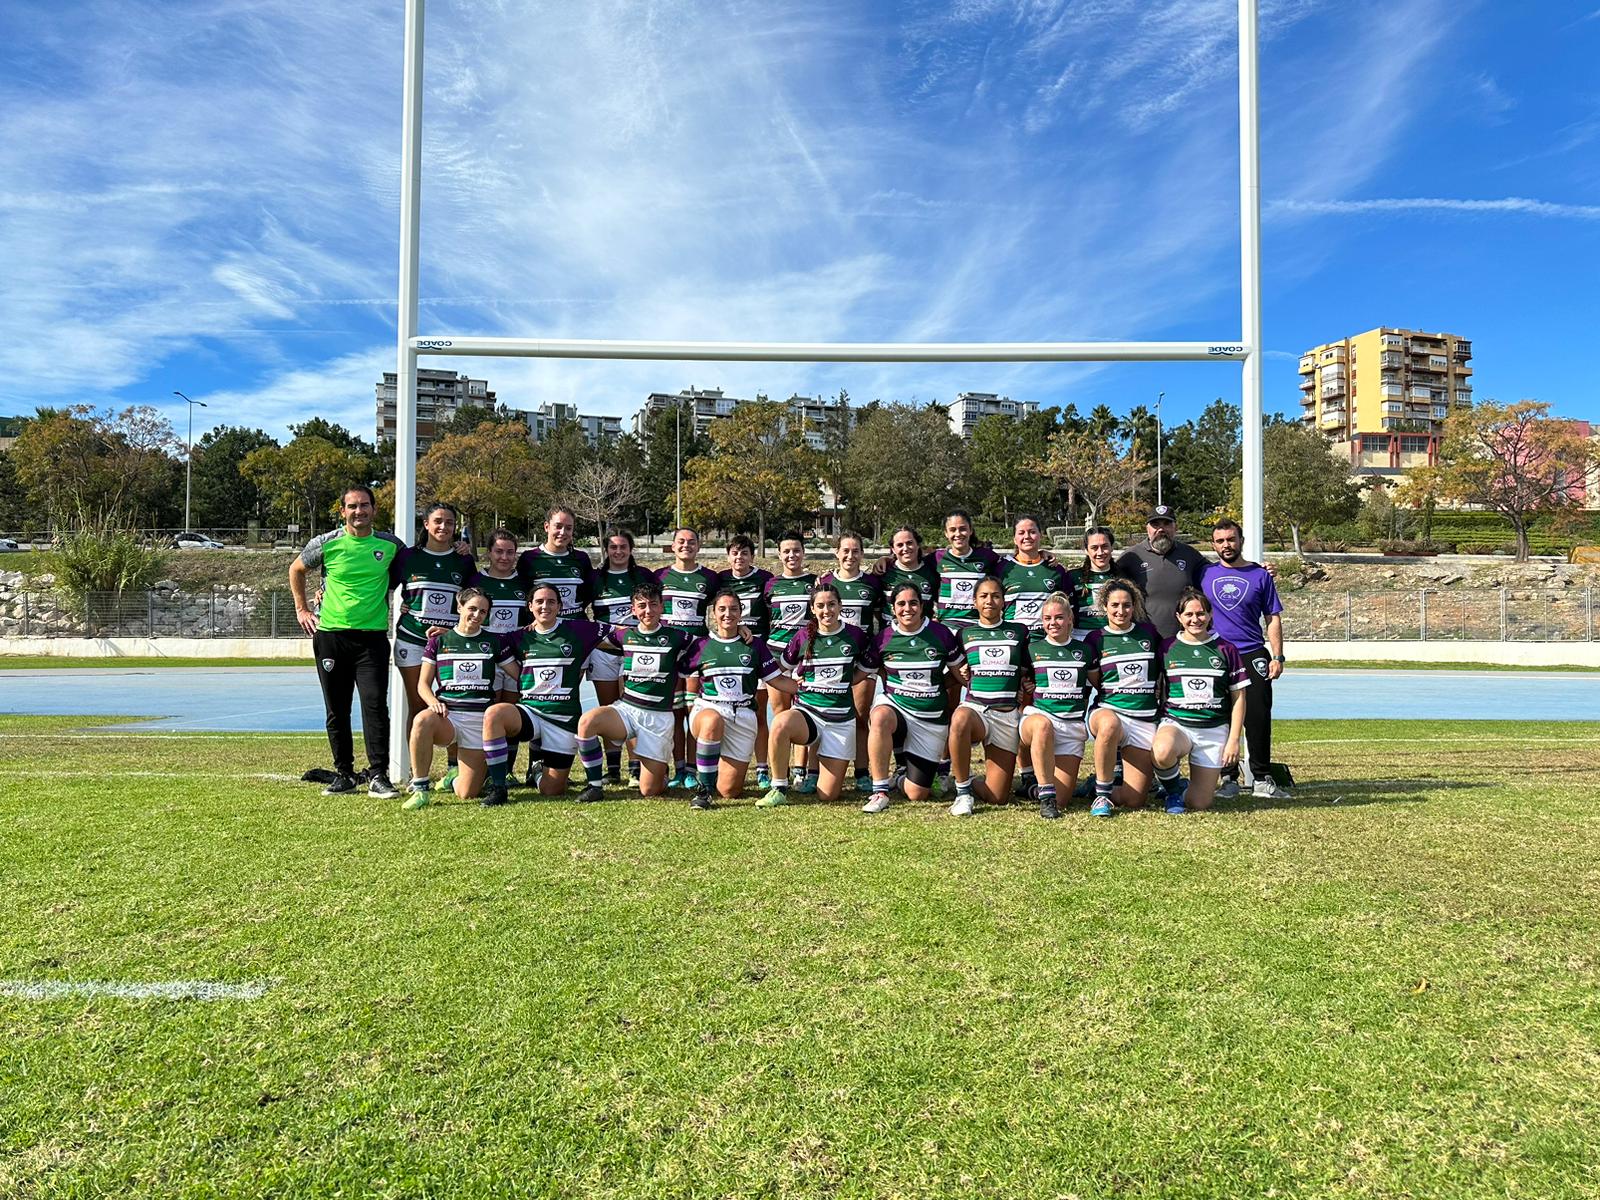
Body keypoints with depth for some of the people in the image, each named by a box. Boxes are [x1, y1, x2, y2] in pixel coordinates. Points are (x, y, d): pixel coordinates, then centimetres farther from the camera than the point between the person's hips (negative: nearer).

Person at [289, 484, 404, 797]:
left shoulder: (390, 545, 1)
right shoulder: (325, 544, 0)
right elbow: (296, 569, 18)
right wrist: (302, 609, 13)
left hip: (372, 636, -1)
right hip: (330, 634, 1)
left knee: (375, 706, -12)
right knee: (336, 711, 7)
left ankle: (378, 776, -9)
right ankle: (344, 774, 19)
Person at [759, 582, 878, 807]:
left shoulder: (854, 636, -2)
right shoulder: (803, 636, -1)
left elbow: (868, 667, 13)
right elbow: (785, 665, 17)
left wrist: (843, 684, 2)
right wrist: (799, 683, 3)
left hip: (841, 718, 0)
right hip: (807, 711, 0)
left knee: (828, 795, -2)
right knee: (781, 723, -39)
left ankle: (821, 757, 33)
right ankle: (779, 790, -21)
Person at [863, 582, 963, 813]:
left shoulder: (940, 634, -6)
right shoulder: (884, 637, -4)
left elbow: (960, 673, 6)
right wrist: (893, 692, -2)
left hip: (931, 718, 0)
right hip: (894, 706, 0)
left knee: (917, 794, -2)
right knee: (880, 718, -40)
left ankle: (901, 776, 36)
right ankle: (880, 791, -26)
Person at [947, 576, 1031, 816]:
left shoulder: (1019, 632, 12)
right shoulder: (964, 633, 11)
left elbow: (1028, 674, 16)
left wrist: (1025, 706, 5)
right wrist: (964, 675, 2)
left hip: (1008, 714, 1)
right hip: (974, 707, -1)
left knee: (997, 796, -7)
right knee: (960, 719, -42)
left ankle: (964, 780, 26)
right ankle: (962, 792, -24)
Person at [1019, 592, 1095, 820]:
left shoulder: (1084, 651, 11)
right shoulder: (1032, 649, 7)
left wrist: (1084, 707, 8)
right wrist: (1024, 709, 0)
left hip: (1073, 724, 2)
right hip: (1039, 714, -1)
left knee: (1061, 798, -12)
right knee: (1043, 725, -44)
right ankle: (1045, 794, -34)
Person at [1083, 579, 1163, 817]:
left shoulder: (1149, 632, 8)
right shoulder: (1095, 640, 3)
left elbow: (1164, 668, 20)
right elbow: (1096, 682, 8)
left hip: (1145, 719, 2)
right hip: (1109, 711, -2)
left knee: (1133, 801, -9)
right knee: (1110, 725, -44)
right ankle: (1102, 793, -24)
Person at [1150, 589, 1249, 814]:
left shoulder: (1225, 650, 3)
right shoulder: (1167, 648, 2)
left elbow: (1238, 698, 6)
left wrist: (1233, 739, 0)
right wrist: (1152, 725, -2)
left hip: (1214, 730, 1)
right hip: (1175, 723, -1)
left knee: (1199, 804, -4)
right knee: (1162, 752, -38)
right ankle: (1173, 790, -4)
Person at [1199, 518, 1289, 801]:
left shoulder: (1260, 575, 7)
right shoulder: (1204, 574, 8)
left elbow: (1273, 618, 8)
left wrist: (1277, 656, -1)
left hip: (1253, 656, 0)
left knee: (1258, 717, -3)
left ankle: (1263, 779, 7)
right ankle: (1229, 779, 11)